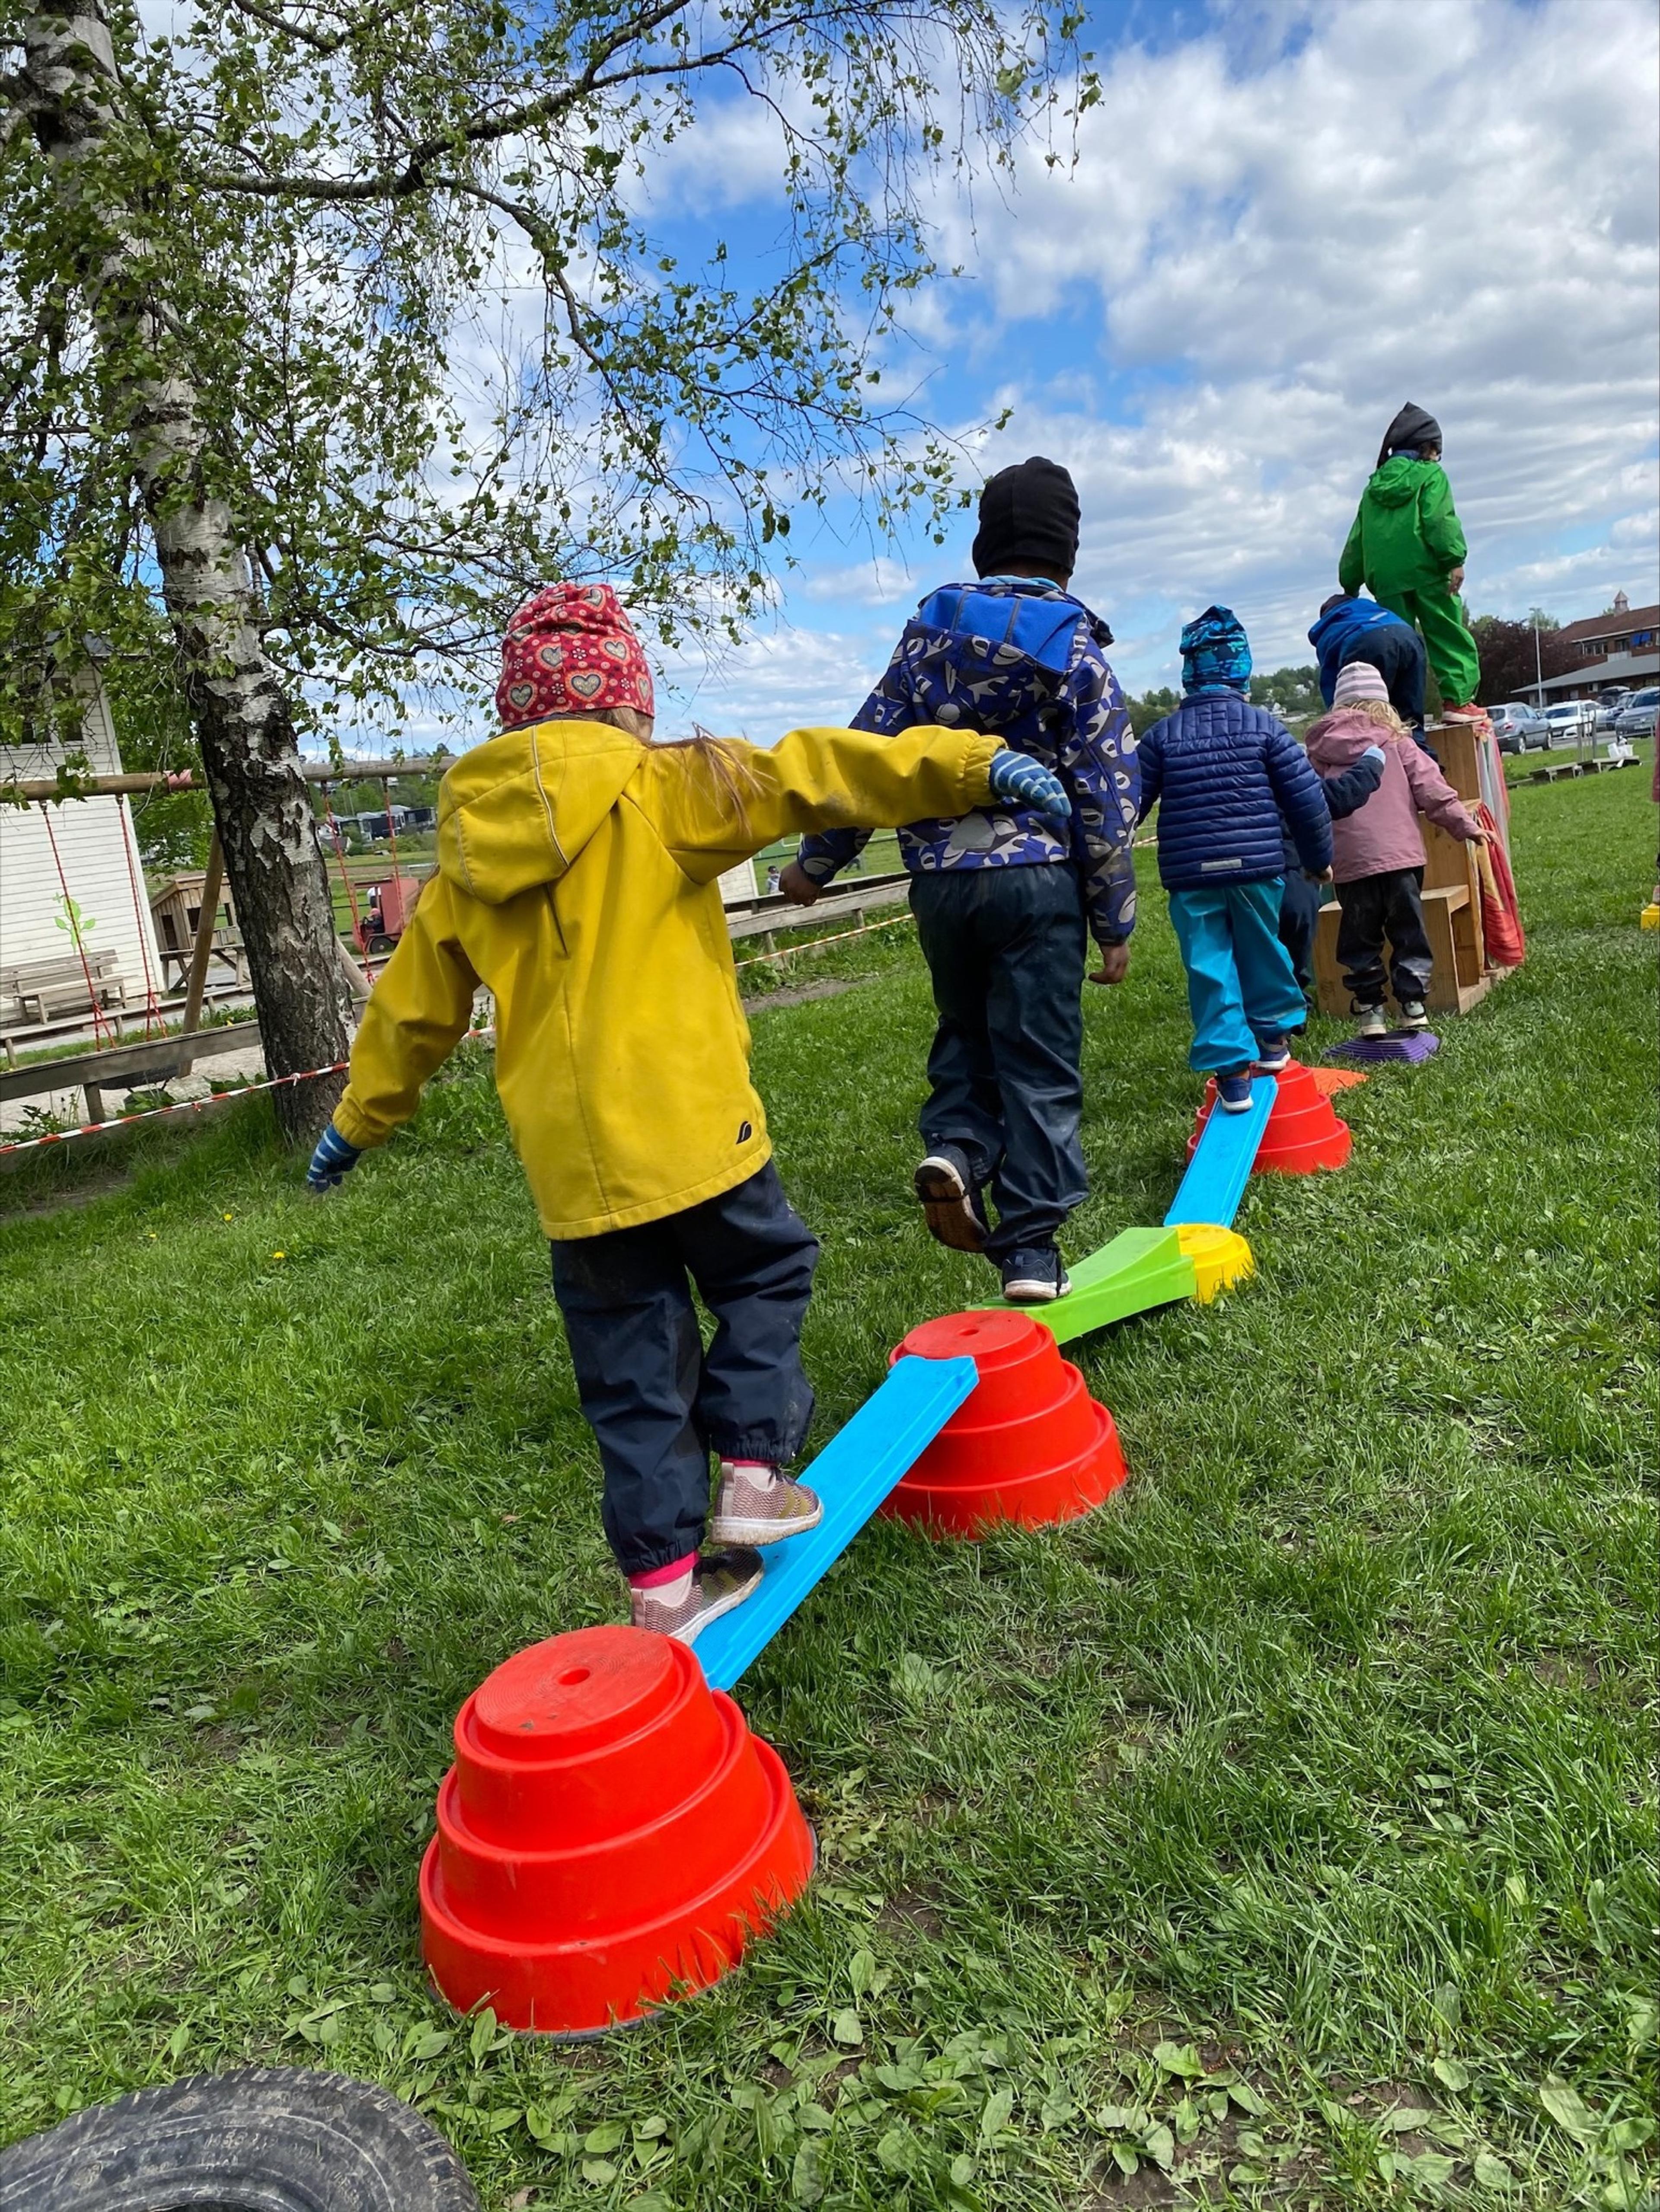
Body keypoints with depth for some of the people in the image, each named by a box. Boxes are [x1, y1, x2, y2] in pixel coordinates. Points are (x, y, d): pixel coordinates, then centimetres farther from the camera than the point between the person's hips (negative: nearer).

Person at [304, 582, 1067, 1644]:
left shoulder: (471, 854, 11)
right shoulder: (663, 791, -3)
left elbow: (412, 1008, 18)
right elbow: (808, 774, -11)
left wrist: (360, 1121, 32)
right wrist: (970, 762, -11)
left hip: (570, 1160, 5)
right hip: (689, 1125, -4)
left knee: (633, 1371, 13)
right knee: (766, 1273, 22)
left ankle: (663, 1582, 20)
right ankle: (751, 1473, 13)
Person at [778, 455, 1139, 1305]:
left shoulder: (928, 629, 7)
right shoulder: (1076, 650, -1)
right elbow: (1105, 796, -3)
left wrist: (816, 860, 15)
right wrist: (1115, 921, 4)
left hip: (939, 878, 3)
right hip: (1038, 877, -2)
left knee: (966, 1028, 23)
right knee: (1038, 1060, 4)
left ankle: (953, 1146, -4)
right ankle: (1030, 1250, 5)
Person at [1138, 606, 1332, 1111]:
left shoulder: (1162, 735, 2)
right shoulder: (1264, 725, 1)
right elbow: (1306, 799, 1)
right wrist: (1319, 857, 15)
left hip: (1190, 874, 0)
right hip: (1257, 865, 0)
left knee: (1209, 969, 4)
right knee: (1262, 951, 21)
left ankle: (1233, 1072, 1)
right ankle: (1273, 1035, 34)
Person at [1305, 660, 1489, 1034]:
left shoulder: (1321, 748, 8)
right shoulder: (1395, 741, 5)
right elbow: (1430, 787, 0)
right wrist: (1465, 825, 4)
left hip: (1349, 860, 1)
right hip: (1399, 853, -1)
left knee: (1360, 937, 9)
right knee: (1408, 931, 9)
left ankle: (1369, 1010, 9)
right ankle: (1413, 1005, 8)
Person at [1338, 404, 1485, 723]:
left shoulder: (1375, 484, 21)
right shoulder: (1430, 474, 6)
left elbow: (1357, 540, 19)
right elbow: (1440, 520, -10)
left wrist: (1350, 585, 21)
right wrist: (1455, 559, -15)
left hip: (1386, 579, 5)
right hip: (1426, 571, -4)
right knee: (1450, 636, -1)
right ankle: (1458, 699, -11)